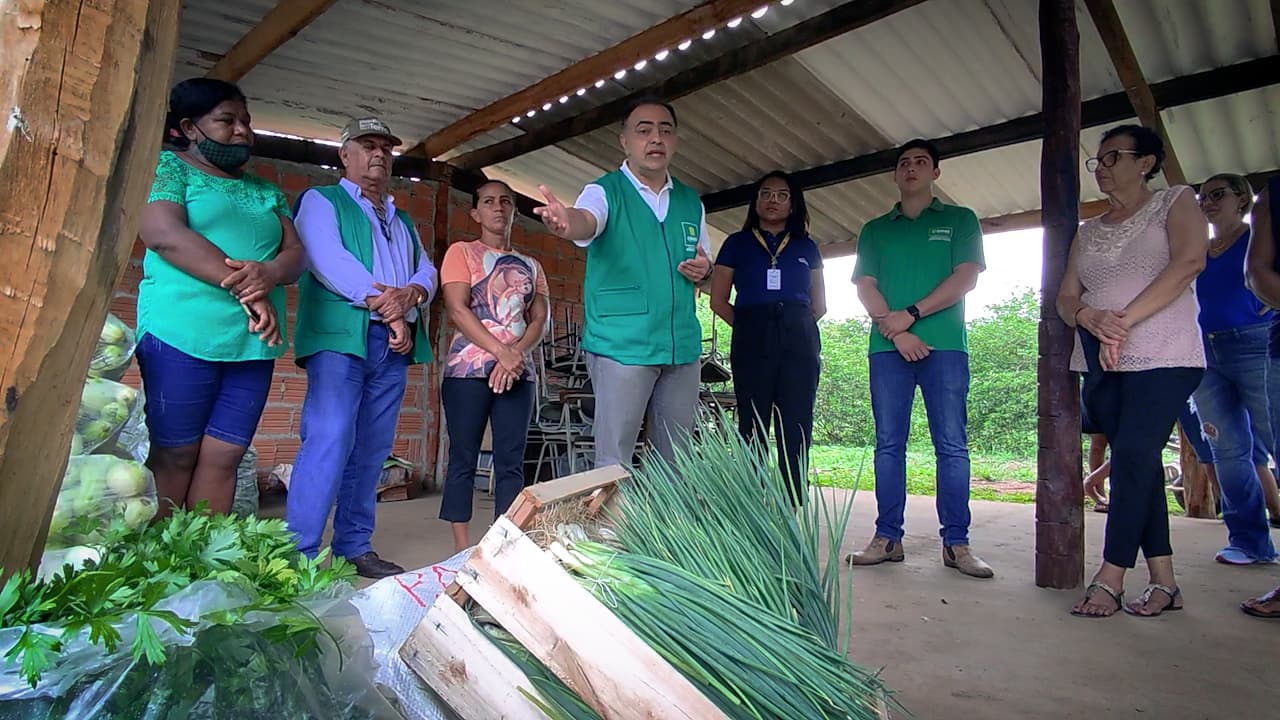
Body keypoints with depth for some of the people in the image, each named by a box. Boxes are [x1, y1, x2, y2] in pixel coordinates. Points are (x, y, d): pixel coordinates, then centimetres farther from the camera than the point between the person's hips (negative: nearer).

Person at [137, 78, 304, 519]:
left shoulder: (267, 192, 21)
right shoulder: (168, 165, 6)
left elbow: (295, 253, 10)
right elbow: (164, 234, -10)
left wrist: (269, 273, -14)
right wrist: (245, 289, -16)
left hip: (254, 342, 5)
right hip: (183, 334, -4)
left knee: (223, 458, 3)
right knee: (174, 456, -2)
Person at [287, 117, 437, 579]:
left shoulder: (402, 221, 28)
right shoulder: (321, 201, 11)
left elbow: (427, 271, 14)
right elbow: (328, 259, -7)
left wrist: (411, 295, -10)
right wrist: (387, 309, -14)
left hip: (393, 347, 6)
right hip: (341, 337, -5)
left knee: (371, 451, 5)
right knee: (329, 441, -15)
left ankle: (355, 547, 13)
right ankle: (299, 553, -9)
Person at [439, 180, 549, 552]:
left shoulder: (530, 266, 18)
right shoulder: (461, 252, 7)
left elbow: (540, 319, 8)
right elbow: (457, 310, -7)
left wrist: (516, 355, -11)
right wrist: (501, 351, -16)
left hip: (519, 372, 4)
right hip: (469, 369, -3)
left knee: (511, 461, 2)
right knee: (464, 458, -1)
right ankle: (461, 547, 6)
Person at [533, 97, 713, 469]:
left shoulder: (691, 202, 15)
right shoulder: (605, 192, -1)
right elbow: (585, 221, -24)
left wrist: (704, 269, -1)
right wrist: (566, 222, -48)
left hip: (683, 346, 6)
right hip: (621, 346, -5)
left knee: (676, 460, 13)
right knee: (614, 461, -3)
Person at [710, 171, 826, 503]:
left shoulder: (807, 247, 17)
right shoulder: (737, 243, 12)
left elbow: (819, 305, 19)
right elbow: (718, 301, 7)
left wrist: (794, 326, 8)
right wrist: (750, 326, 3)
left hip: (800, 342, 2)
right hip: (752, 344, -1)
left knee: (796, 432, -1)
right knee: (753, 429, -1)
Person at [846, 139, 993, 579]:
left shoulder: (959, 220, 13)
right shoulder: (875, 230, 18)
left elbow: (966, 278, 0)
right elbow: (865, 286, 6)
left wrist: (910, 315, -11)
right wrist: (896, 332, -9)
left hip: (945, 345, -1)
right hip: (888, 347, 2)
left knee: (952, 445, -3)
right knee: (888, 443, 1)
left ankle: (956, 543, 4)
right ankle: (887, 538, 6)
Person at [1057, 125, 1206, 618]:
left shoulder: (1175, 202, 8)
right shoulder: (1087, 233, 20)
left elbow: (1189, 262, -10)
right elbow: (1065, 298, 11)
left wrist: (1125, 320, -18)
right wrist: (1093, 318, -13)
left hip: (1163, 356, -5)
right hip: (1100, 364, 5)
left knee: (1133, 454, -14)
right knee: (1138, 463, 3)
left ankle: (1110, 580, -11)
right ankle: (1164, 582, 8)